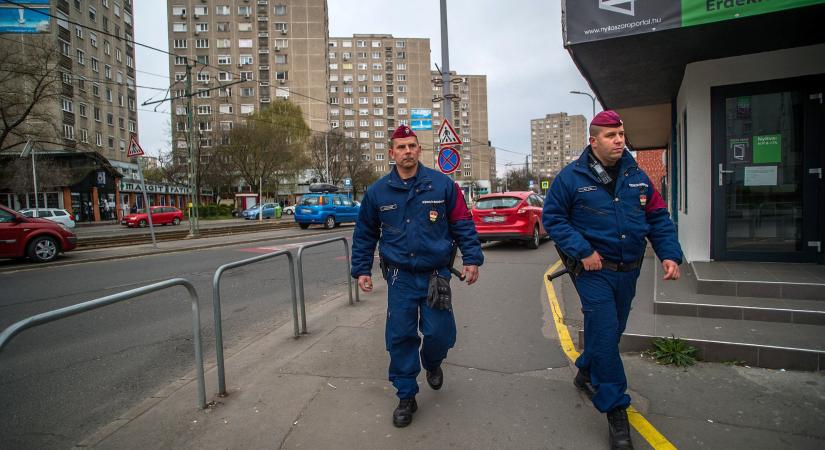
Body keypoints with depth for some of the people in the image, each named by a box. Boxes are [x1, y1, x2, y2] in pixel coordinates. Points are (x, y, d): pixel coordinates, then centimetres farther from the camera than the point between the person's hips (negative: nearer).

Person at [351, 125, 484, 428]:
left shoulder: (442, 184, -2)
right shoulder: (377, 192, 2)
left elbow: (462, 224, 0)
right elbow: (364, 234, 10)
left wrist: (472, 259, -6)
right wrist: (362, 270, 6)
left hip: (436, 275, -1)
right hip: (400, 278, 1)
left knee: (439, 332, 1)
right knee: (400, 337, 3)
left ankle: (432, 364, 39)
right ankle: (406, 397, 23)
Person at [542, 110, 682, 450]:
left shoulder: (637, 177, 5)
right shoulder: (572, 177, -10)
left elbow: (658, 218, 9)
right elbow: (552, 217, -9)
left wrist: (669, 254, -6)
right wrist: (582, 251, -18)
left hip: (628, 271, 6)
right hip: (593, 270, -5)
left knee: (611, 331, 19)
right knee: (605, 333, -8)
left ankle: (586, 373, 45)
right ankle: (615, 408, 8)